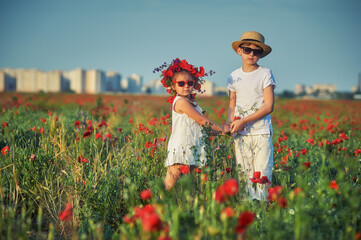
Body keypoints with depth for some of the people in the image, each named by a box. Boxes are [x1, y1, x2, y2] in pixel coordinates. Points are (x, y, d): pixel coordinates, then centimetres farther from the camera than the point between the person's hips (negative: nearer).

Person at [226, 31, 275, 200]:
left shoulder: (265, 74, -1)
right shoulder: (234, 77, 11)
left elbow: (269, 106, -7)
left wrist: (243, 121, -14)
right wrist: (229, 124, -4)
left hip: (261, 132, -3)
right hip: (240, 133, 3)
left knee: (262, 173, -6)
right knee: (243, 173, 3)